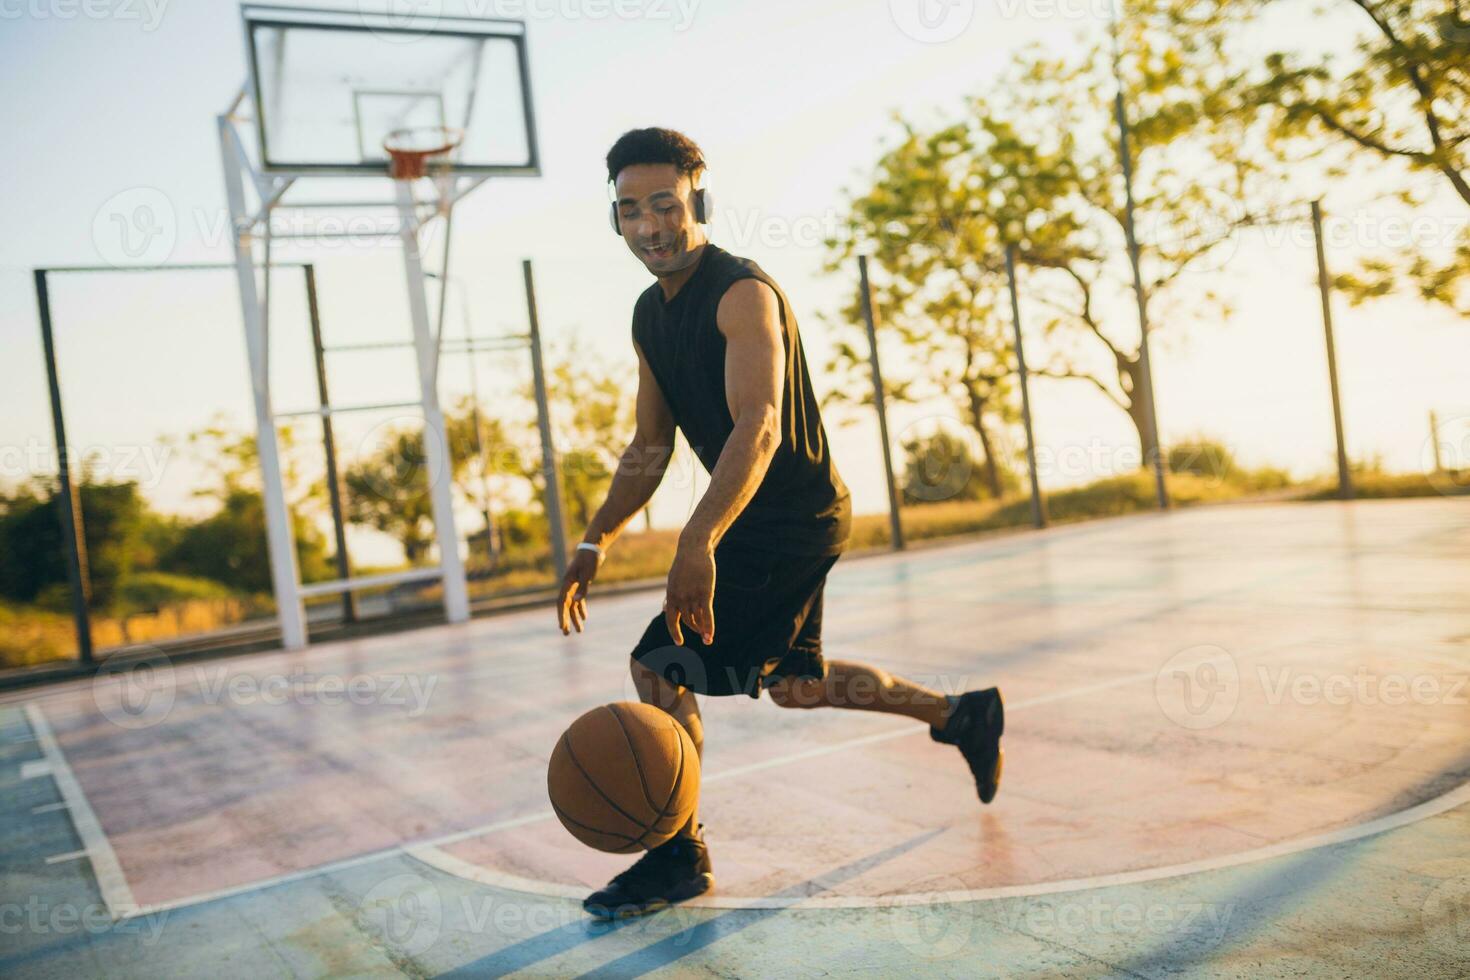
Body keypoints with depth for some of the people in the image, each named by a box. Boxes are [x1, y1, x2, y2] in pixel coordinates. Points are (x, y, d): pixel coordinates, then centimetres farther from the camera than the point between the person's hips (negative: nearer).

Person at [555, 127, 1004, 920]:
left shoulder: (743, 294, -19)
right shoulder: (649, 316, 9)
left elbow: (758, 427, -33)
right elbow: (650, 446, 15)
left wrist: (698, 541, -45)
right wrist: (596, 542, 6)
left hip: (794, 518, -10)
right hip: (758, 519, 10)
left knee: (660, 665, -10)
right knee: (794, 683, 20)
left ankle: (678, 856, 7)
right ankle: (961, 715, 36)